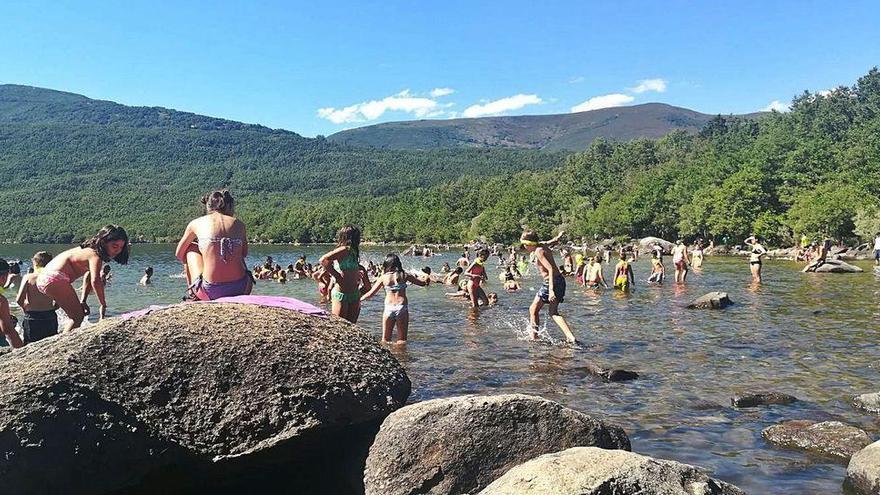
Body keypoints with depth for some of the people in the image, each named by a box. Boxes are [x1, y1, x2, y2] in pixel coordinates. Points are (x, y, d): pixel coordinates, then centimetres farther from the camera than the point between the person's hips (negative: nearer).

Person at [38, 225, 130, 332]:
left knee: (78, 315, 18)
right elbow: (95, 281, -34)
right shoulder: (95, 255, -20)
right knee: (78, 316, -6)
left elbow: (89, 278, 20)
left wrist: (83, 301, 16)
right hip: (54, 279, -11)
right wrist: (103, 305, -29)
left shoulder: (91, 250, 12)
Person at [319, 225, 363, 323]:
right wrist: (337, 276, -19)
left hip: (354, 295, 9)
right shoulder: (344, 250, -15)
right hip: (341, 294, -9)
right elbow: (324, 260, -27)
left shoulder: (352, 251, 11)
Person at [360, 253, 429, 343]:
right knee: (401, 340, 7)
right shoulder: (404, 275, 1)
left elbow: (371, 293, 4)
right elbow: (422, 282, 10)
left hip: (389, 308, 0)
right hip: (402, 307, 0)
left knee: (385, 340, 11)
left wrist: (359, 299, 20)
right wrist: (427, 278, 32)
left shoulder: (383, 277, 1)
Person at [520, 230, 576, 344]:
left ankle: (534, 338, 5)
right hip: (560, 280, 10)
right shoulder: (543, 245, 9)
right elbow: (555, 240, 30)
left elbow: (550, 269, -24)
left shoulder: (538, 251, -15)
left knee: (533, 310, 3)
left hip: (552, 282, -10)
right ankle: (571, 337, 6)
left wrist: (551, 290, -29)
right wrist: (560, 235, 49)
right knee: (553, 312, 17)